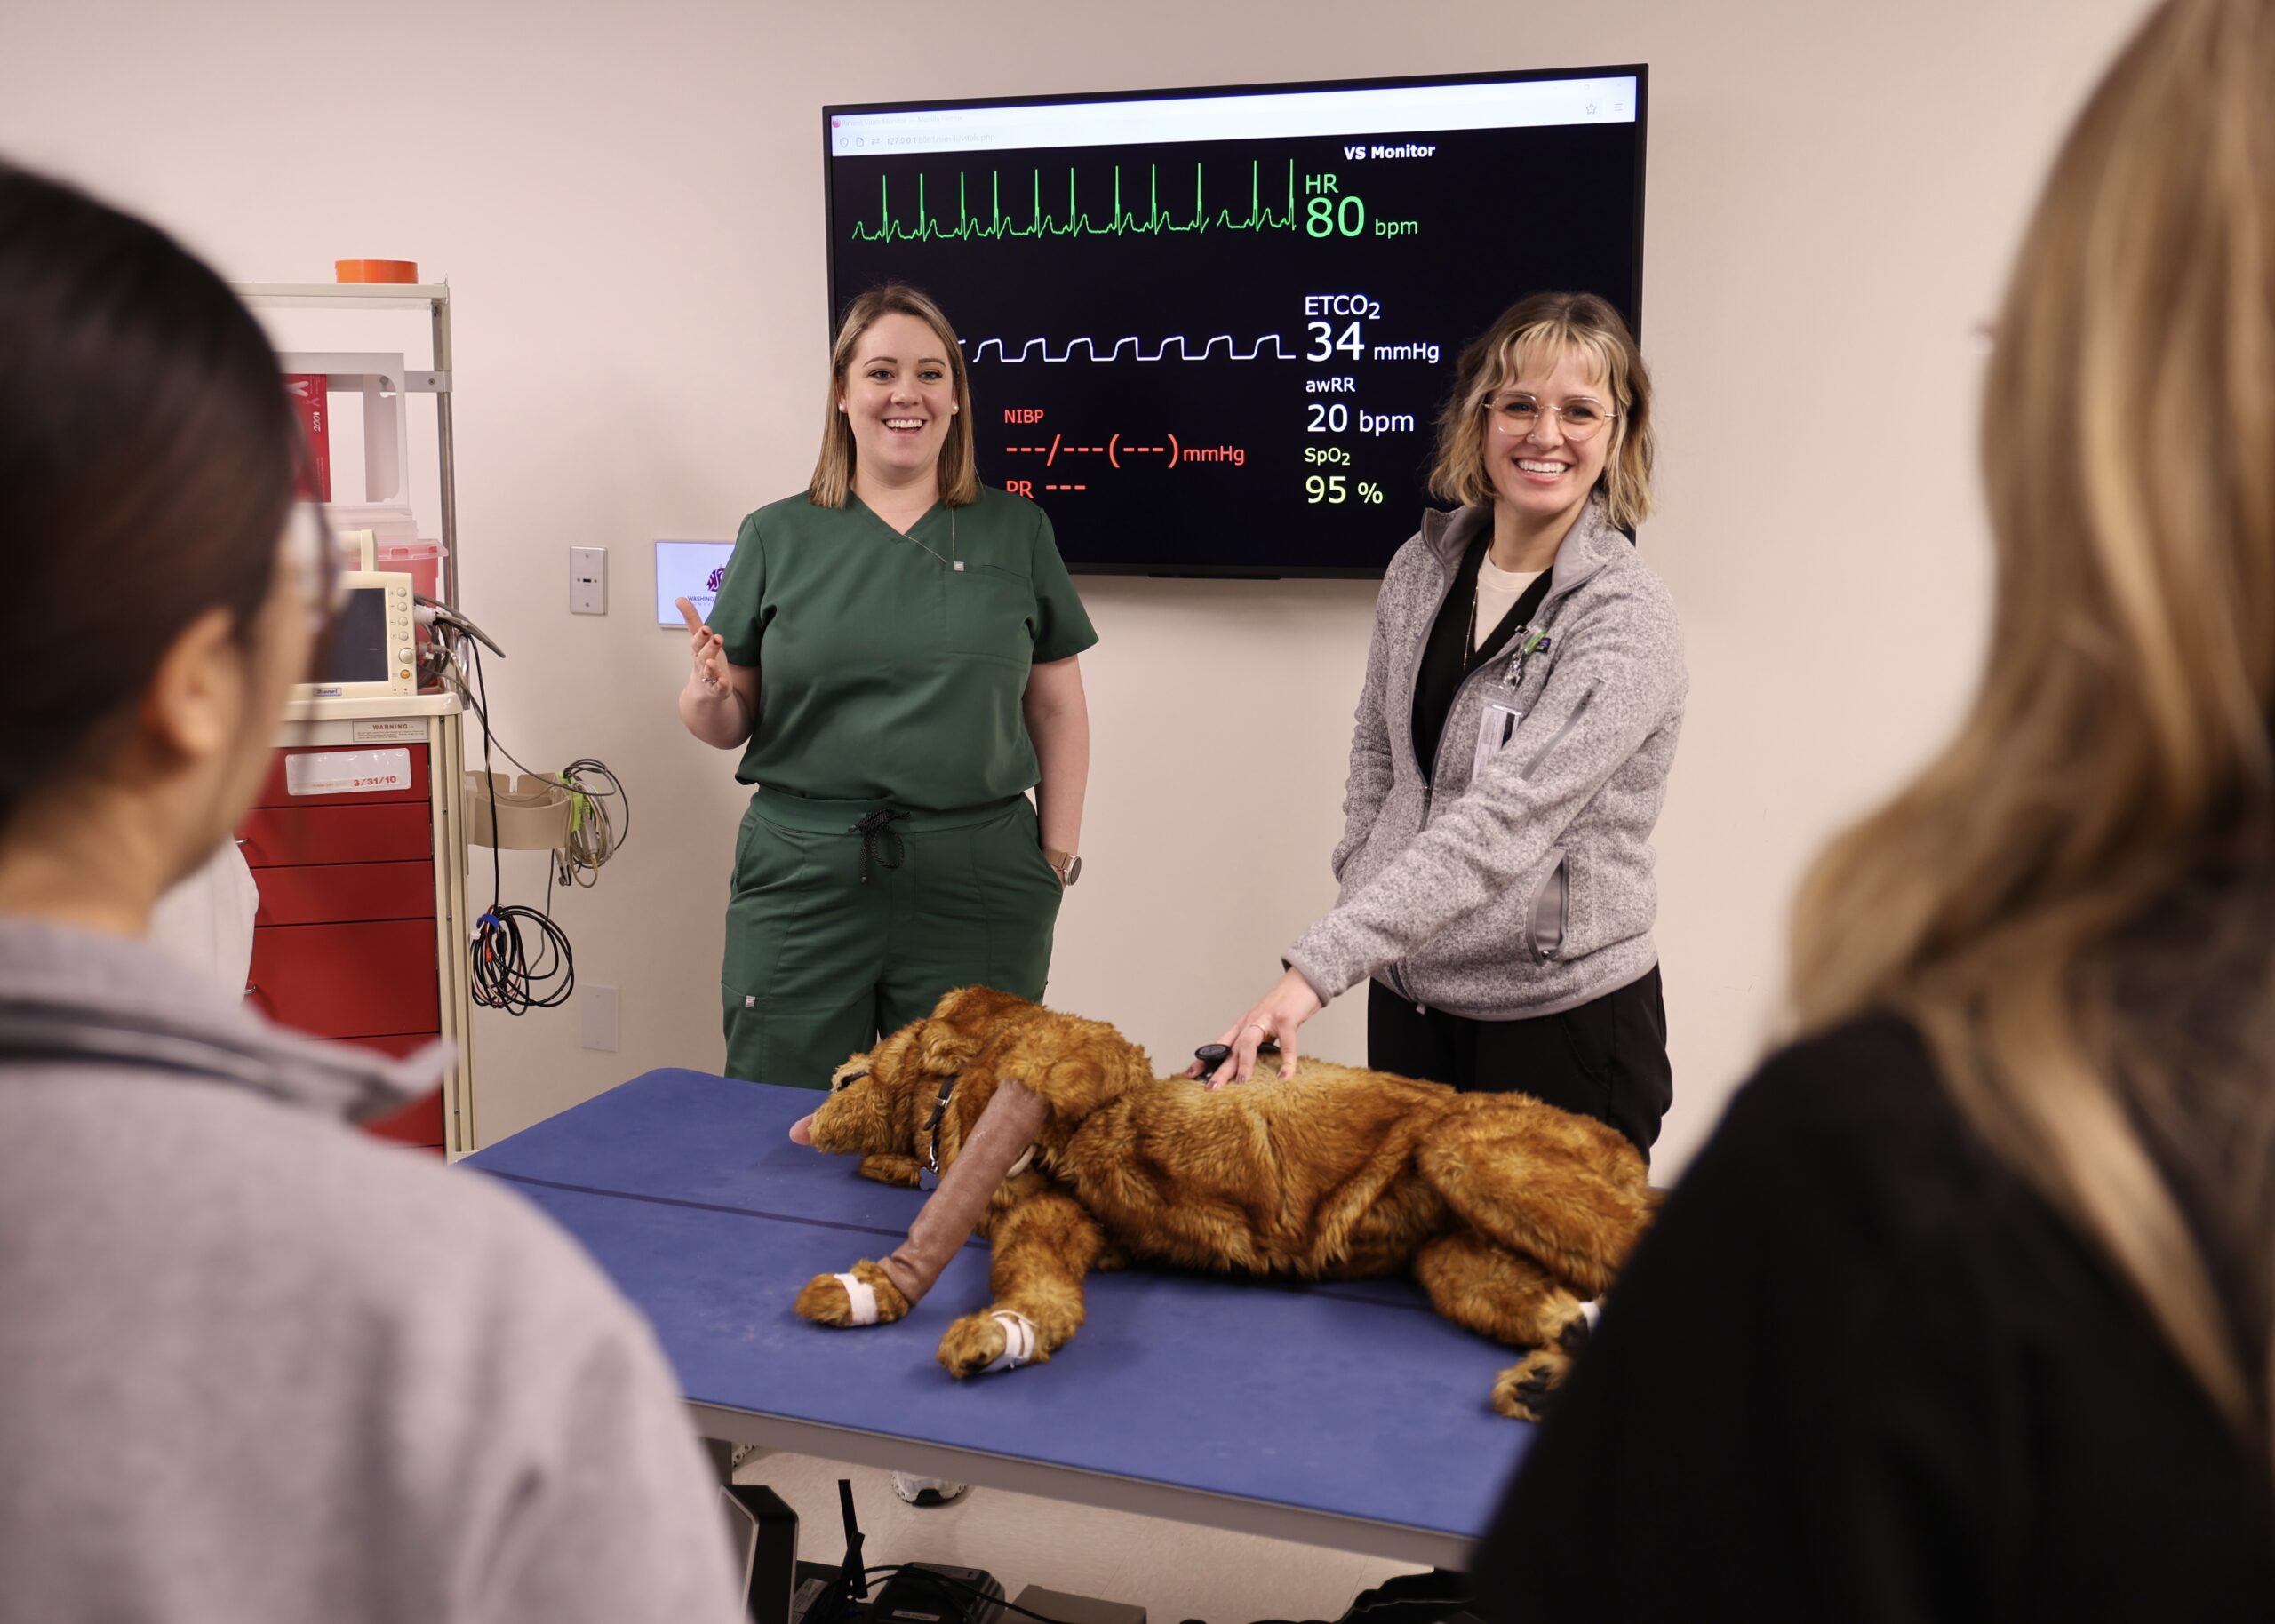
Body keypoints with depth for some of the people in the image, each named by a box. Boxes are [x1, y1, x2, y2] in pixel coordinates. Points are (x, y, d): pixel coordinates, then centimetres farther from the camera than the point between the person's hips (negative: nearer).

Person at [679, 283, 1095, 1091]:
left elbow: (1057, 707, 8)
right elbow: (731, 723, 7)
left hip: (978, 887, 0)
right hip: (802, 879, 0)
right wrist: (708, 693, -14)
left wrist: (1058, 855, 1)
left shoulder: (1015, 531, 7)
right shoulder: (777, 536, 6)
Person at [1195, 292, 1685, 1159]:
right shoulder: (1421, 567, 3)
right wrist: (1359, 899, 2)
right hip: (1409, 994, 6)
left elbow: (1503, 822, -28)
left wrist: (1316, 967, -35)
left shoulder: (1629, 621, -17)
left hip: (1564, 1013, -5)